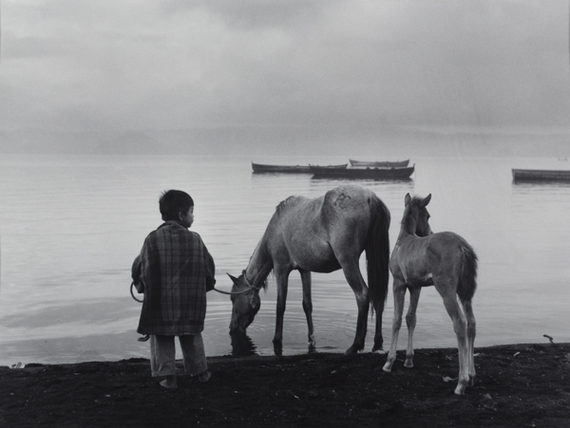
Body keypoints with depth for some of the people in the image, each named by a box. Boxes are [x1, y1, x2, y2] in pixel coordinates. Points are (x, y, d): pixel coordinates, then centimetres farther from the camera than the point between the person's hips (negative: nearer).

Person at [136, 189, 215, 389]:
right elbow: (209, 268, 3)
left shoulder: (152, 239, -9)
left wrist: (144, 287, 15)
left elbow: (142, 269, -4)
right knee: (192, 337, 18)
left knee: (162, 338, 10)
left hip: (160, 302, -2)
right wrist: (207, 285, 22)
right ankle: (200, 371, 27)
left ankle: (168, 375, 8)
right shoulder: (195, 239, -5)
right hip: (190, 301, 2)